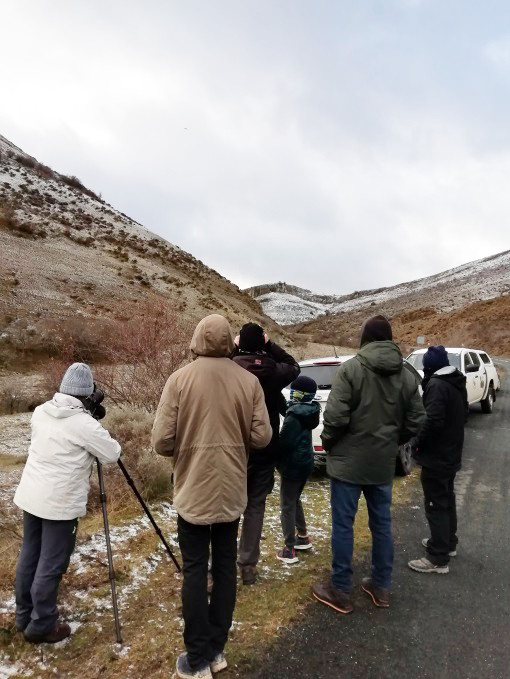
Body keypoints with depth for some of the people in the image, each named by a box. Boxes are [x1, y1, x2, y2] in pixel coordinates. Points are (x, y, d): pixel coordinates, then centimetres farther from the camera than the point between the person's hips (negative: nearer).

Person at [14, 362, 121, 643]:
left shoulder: (40, 412, 1)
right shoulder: (85, 424, -20)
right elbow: (112, 454, -10)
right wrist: (98, 429, 6)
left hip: (31, 496, 8)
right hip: (60, 503, -8)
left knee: (29, 556, 20)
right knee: (51, 565, 6)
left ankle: (24, 615, 35)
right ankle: (41, 626, 19)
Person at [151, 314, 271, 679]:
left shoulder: (180, 379, -12)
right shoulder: (249, 381, -7)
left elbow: (162, 441, -13)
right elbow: (262, 436, -7)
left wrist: (186, 448, 7)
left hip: (193, 492, -2)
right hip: (232, 491, 2)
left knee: (195, 571, 11)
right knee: (225, 567, 16)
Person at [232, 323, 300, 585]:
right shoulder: (274, 370, -9)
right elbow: (293, 366, 12)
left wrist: (233, 349, 1)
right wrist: (270, 345, 4)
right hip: (265, 450, 1)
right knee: (256, 506, 12)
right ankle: (248, 564, 18)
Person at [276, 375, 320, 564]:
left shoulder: (295, 415, -23)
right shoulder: (309, 411, 4)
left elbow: (284, 442, -21)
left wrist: (276, 460, -5)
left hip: (293, 465, -9)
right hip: (305, 462, 9)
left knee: (287, 505, 1)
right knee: (295, 500, 24)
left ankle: (289, 549, 6)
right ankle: (303, 536, 34)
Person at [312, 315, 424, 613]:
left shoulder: (351, 368, -14)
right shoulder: (407, 376, 3)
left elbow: (335, 415, -20)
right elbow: (415, 423, 4)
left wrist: (328, 442, -2)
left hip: (349, 460, -5)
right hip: (384, 463, 5)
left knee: (343, 524, 6)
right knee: (382, 524, 18)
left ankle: (341, 591, 17)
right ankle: (381, 586, 31)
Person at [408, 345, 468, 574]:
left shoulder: (436, 384, -22)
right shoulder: (458, 383, 8)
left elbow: (433, 420, -30)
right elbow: (462, 415, 17)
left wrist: (417, 442, -15)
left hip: (435, 456, -10)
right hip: (451, 453, 10)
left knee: (436, 505, -2)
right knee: (447, 501, 22)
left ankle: (438, 558, 6)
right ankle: (448, 542, 36)